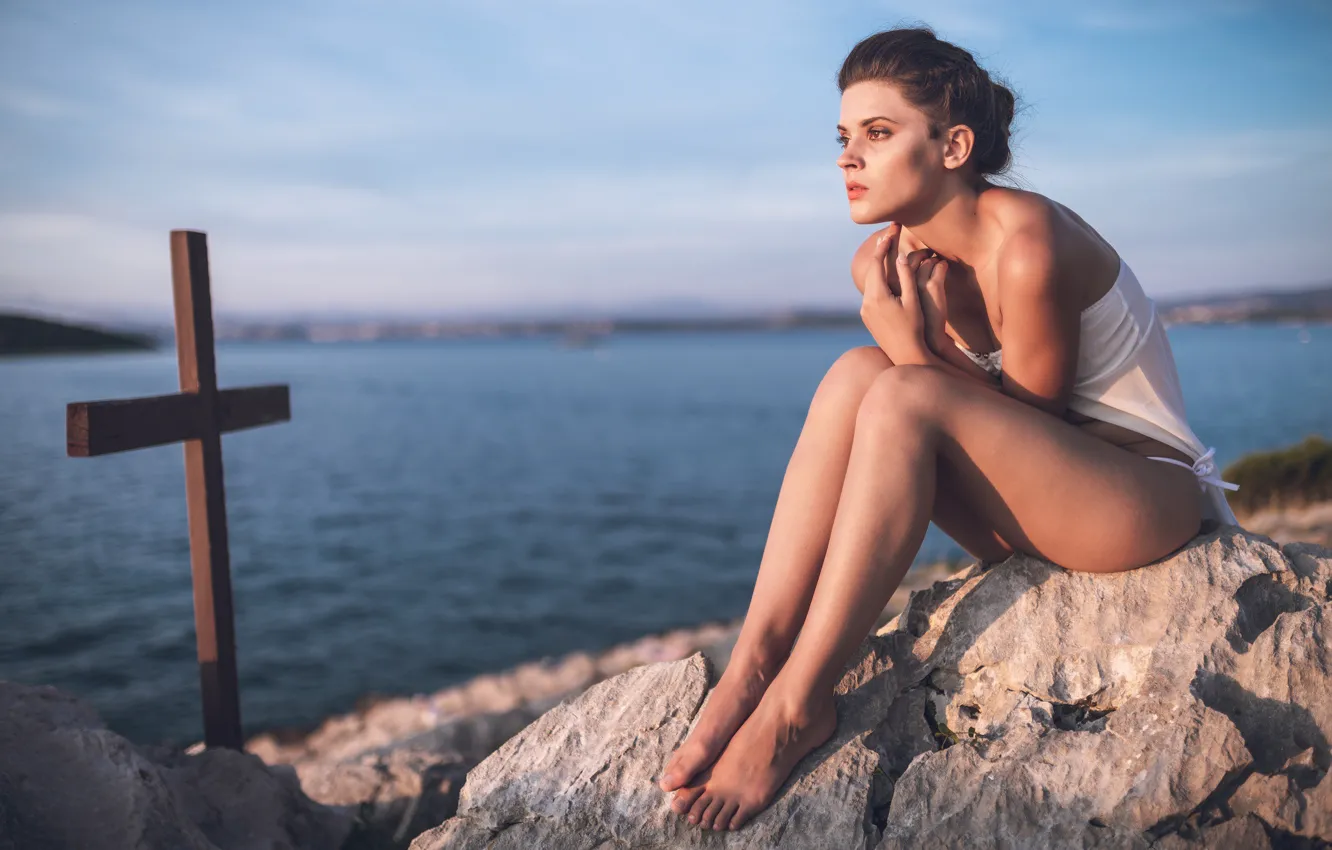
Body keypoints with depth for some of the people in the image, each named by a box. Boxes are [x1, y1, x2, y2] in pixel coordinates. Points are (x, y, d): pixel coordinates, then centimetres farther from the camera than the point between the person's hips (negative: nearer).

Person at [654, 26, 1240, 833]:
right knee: (856, 372, -15)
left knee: (905, 393, -28)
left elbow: (1027, 420, -14)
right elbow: (1005, 437, 0)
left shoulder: (1026, 244, -22)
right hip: (1036, 508, 7)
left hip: (1151, 498, -7)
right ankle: (754, 662, -21)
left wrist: (916, 346, -25)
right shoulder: (905, 253, -1)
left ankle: (798, 702, -24)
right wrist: (922, 331, -18)